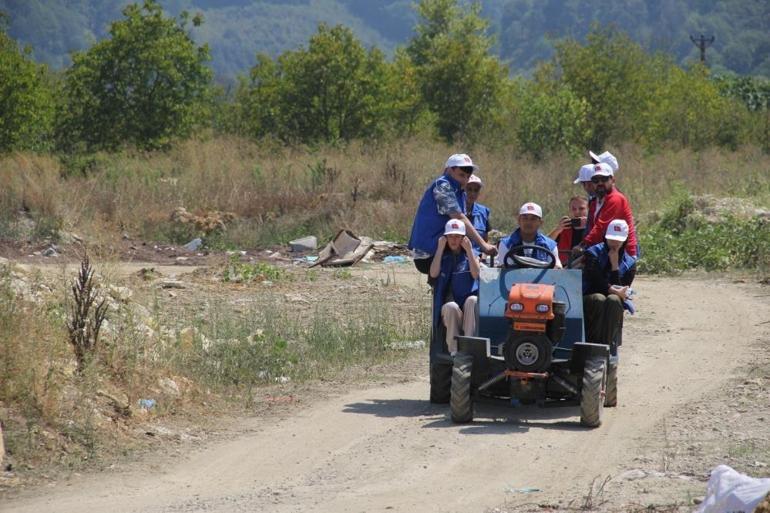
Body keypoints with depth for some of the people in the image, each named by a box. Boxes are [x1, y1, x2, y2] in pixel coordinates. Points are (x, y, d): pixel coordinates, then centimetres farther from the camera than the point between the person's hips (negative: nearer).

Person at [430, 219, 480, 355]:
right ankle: (453, 349, -33)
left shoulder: (470, 254, 14)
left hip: (468, 307, 0)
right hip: (448, 303, 0)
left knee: (472, 300, -35)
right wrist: (440, 249, -5)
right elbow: (433, 274, -6)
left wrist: (469, 250, -8)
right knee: (451, 307, -36)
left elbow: (476, 274, -6)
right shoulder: (442, 256, 14)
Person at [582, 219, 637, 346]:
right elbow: (595, 281, -8)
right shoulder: (593, 253, 3)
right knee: (599, 299, -37)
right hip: (589, 299, -1)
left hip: (614, 305, 2)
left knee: (613, 300, -35)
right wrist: (614, 290, -19)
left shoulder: (629, 263, 9)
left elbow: (622, 289, -3)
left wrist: (615, 265, -9)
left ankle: (606, 344, -42)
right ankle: (592, 343, -41)